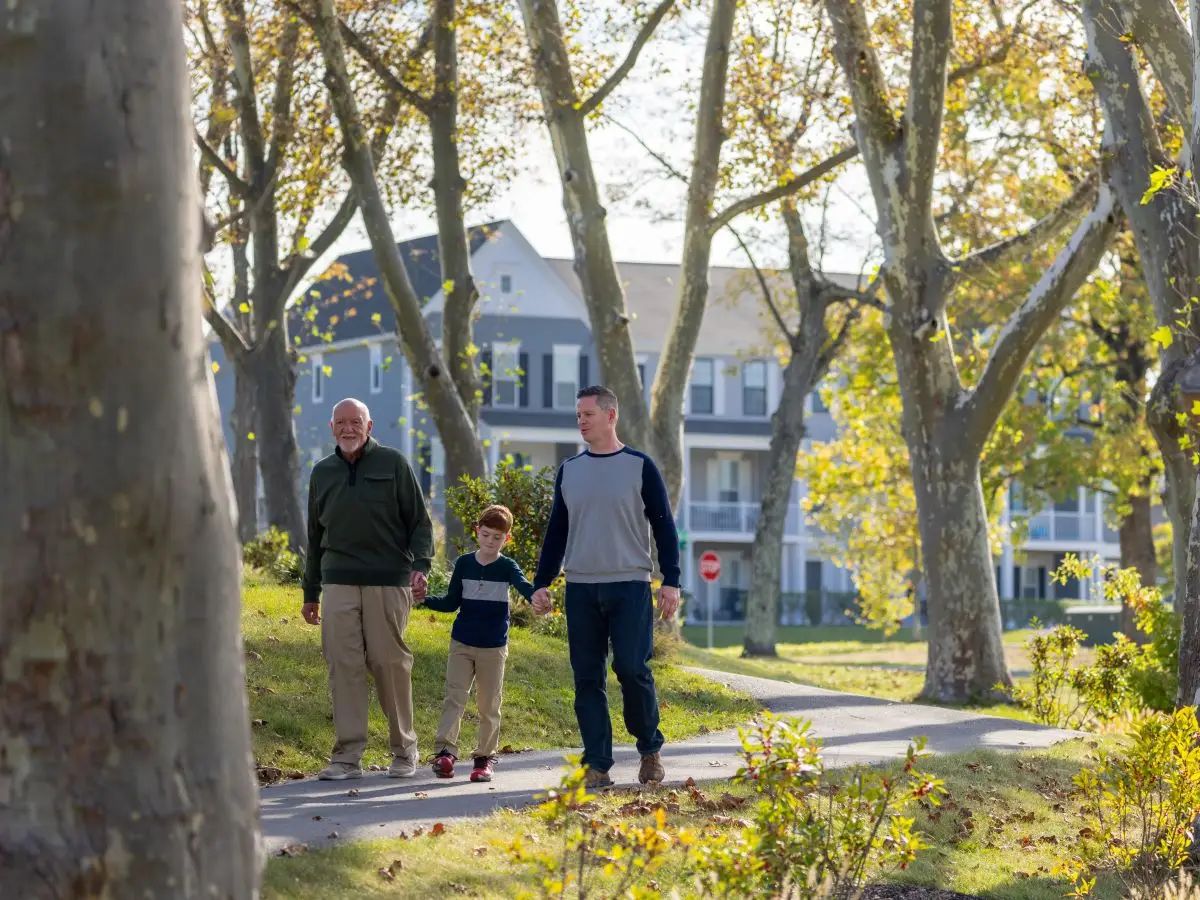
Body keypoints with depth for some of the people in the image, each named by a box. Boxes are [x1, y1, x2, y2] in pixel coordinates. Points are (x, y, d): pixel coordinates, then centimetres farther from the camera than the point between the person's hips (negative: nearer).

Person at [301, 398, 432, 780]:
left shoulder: (393, 464, 4)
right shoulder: (323, 473, 15)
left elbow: (419, 521, 4)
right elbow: (315, 537, 22)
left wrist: (420, 564, -12)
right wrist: (310, 593, 21)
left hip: (388, 581, -3)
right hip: (339, 584, 3)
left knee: (390, 663, -1)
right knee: (344, 667, -4)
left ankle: (404, 750, 12)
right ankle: (347, 755, -2)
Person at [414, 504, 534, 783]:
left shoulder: (507, 568, -2)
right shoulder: (463, 564, 4)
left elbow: (524, 586, -22)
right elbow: (452, 602, 10)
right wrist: (426, 600, -8)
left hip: (494, 647, -1)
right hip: (461, 643, 1)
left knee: (489, 704, 4)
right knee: (454, 697, -9)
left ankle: (485, 756, 10)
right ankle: (445, 751, -14)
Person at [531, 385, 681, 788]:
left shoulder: (640, 467, 1)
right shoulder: (569, 471, 12)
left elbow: (664, 528, 1)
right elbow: (556, 532, 16)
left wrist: (671, 581, -7)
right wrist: (541, 584, 9)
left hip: (630, 587, -4)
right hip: (581, 588, 4)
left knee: (632, 669, -11)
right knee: (587, 679, 1)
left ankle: (650, 749, 9)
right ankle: (597, 765, 4)